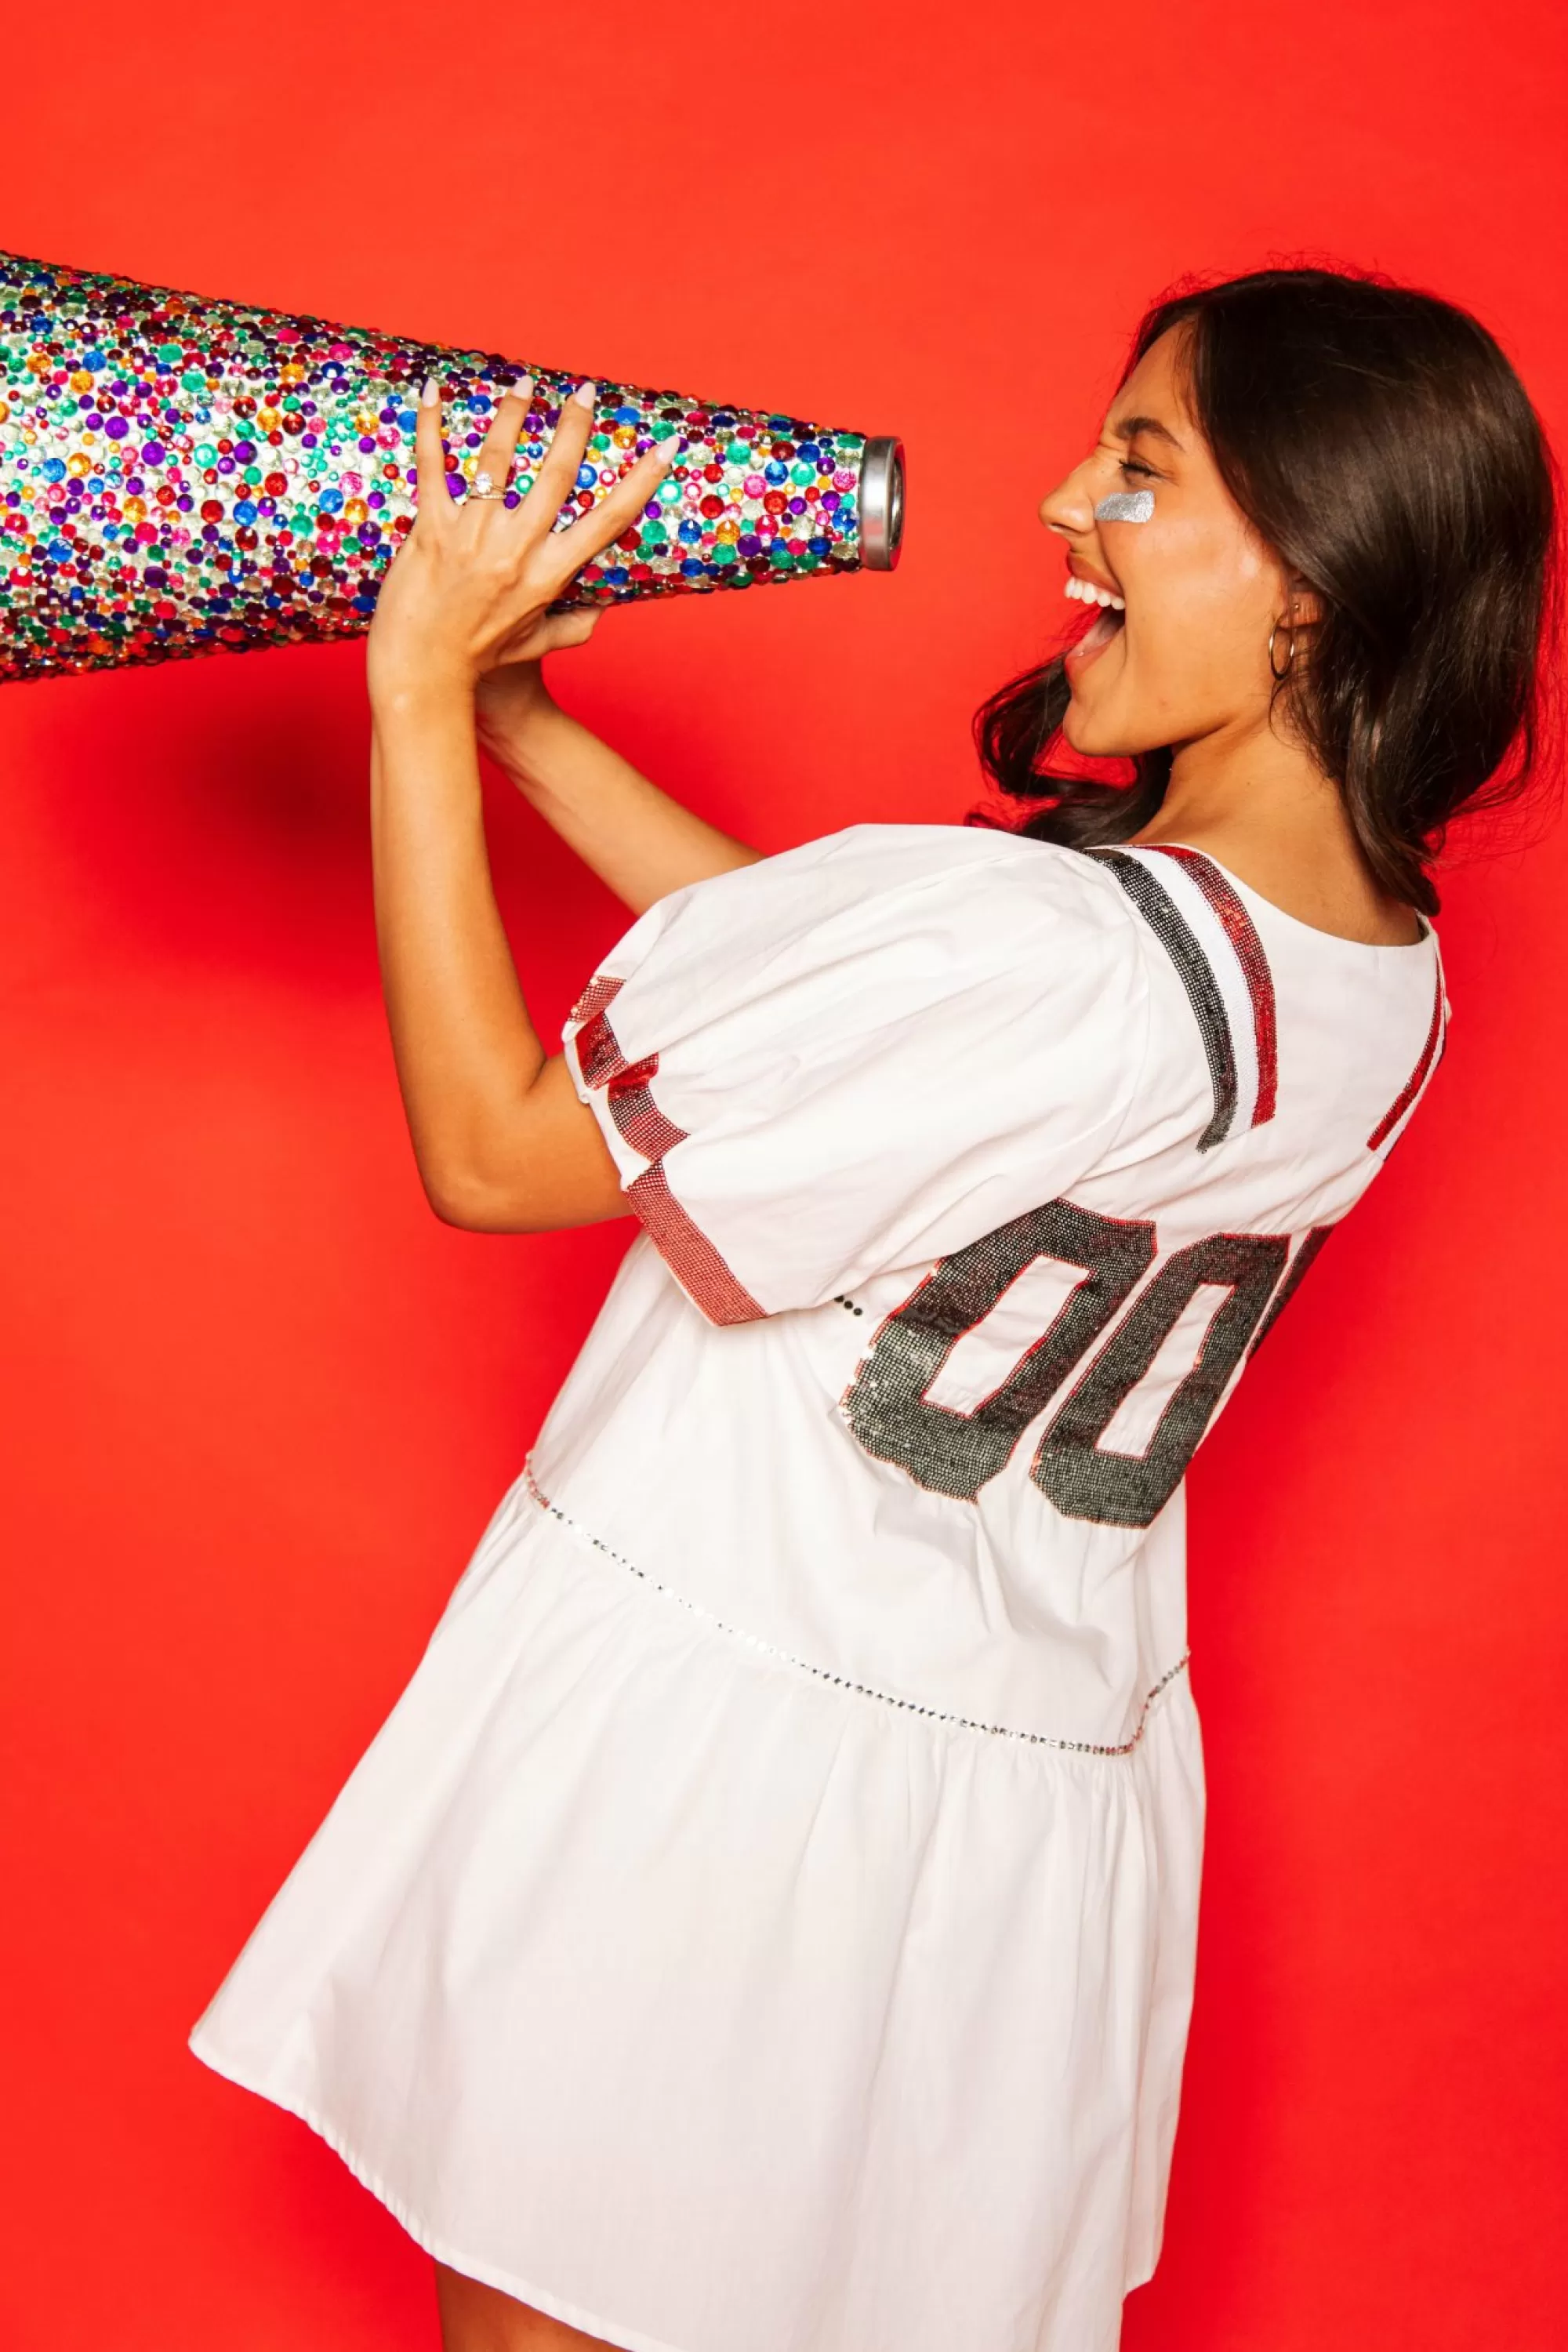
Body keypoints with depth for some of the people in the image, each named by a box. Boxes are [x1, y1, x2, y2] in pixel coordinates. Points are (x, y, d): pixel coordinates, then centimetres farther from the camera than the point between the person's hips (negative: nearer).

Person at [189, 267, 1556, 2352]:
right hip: (1042, 1770, 7)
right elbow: (815, 961, 7)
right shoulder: (1384, 964, -2)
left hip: (726, 1738, -7)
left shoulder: (1054, 946, -29)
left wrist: (420, 695, -14)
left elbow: (490, 1149, -20)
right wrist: (513, 711, 7)